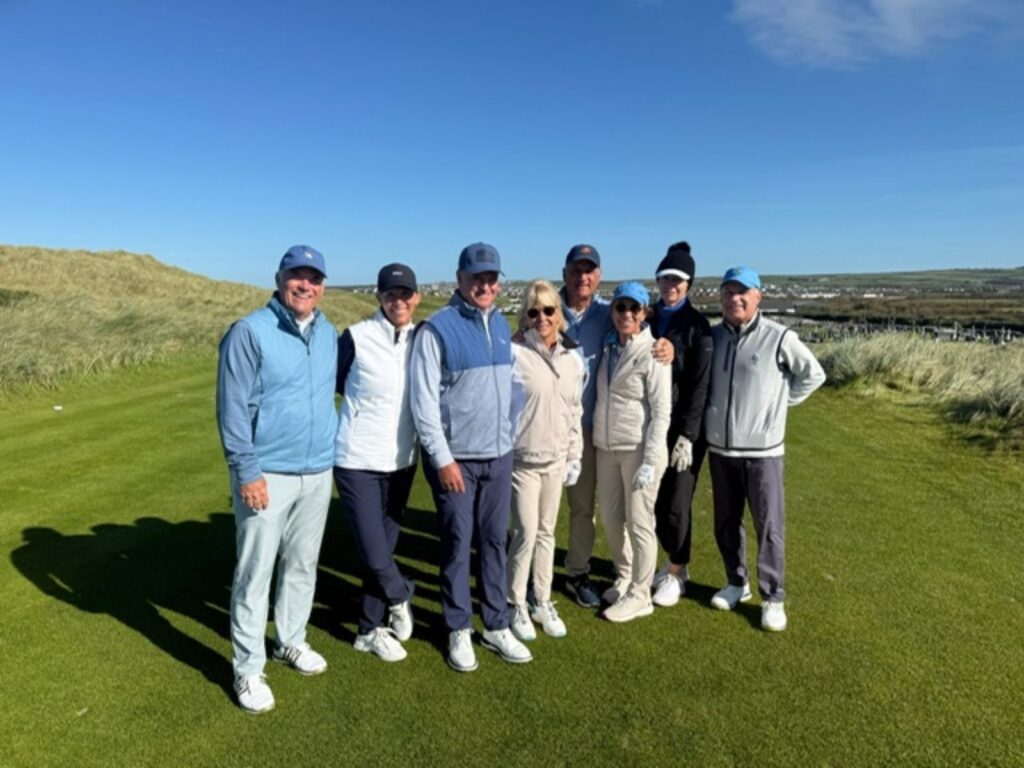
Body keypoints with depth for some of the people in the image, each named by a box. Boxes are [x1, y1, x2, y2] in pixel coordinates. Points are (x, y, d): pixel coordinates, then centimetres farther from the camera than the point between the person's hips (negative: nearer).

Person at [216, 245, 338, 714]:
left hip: (318, 473, 6)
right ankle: (248, 669, 16)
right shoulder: (250, 332, -11)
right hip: (267, 475, -6)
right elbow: (233, 408, -13)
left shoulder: (329, 334, 7)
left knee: (303, 566, 17)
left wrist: (331, 450, 15)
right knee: (255, 574, 2)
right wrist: (247, 471, -16)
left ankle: (291, 641, 36)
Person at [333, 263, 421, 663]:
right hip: (357, 461, -4)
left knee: (385, 546, 14)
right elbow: (332, 385, -1)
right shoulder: (356, 337, -11)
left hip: (401, 461, 4)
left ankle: (371, 630, 33)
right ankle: (400, 597, 29)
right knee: (373, 553, -4)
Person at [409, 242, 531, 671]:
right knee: (457, 545, 6)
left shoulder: (501, 325, 9)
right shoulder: (437, 328, -11)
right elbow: (424, 400, -13)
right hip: (456, 458, -5)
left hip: (499, 456, 5)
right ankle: (458, 631, 23)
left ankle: (496, 626, 27)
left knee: (494, 542, 13)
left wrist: (511, 432, 12)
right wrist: (442, 459, -14)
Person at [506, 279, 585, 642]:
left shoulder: (573, 358, 5)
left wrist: (575, 456, 10)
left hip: (556, 460, 5)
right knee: (526, 533, -2)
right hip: (522, 459, -5)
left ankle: (542, 602, 28)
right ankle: (516, 605, 18)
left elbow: (575, 410, 11)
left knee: (547, 532, 13)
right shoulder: (515, 354, -12)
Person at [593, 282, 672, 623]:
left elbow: (662, 411, -14)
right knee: (610, 518, 15)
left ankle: (639, 595, 18)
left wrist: (650, 460, -19)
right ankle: (623, 577, 37)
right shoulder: (609, 346, 7)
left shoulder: (652, 353, -11)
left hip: (639, 449, -6)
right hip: (606, 447, 6)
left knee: (639, 522, 3)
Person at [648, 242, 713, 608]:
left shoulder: (697, 324, -8)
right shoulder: (648, 318, 7)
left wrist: (687, 436, -17)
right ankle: (676, 562, 33)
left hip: (684, 427, -5)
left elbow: (700, 384, -13)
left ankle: (676, 574, 23)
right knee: (653, 499, 11)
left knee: (676, 503, 2)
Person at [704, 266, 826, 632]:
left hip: (762, 450, -4)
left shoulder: (779, 337, -10)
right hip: (720, 448, 4)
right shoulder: (712, 336, 3)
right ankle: (736, 583, 33)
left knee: (769, 526, 2)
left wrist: (778, 402, 0)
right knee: (726, 523, 15)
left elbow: (813, 375, 3)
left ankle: (773, 598, 17)